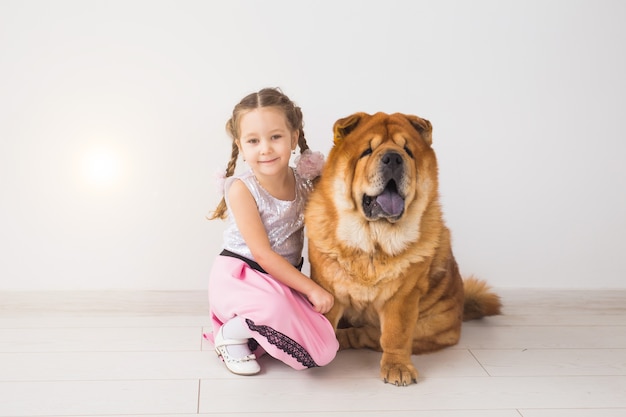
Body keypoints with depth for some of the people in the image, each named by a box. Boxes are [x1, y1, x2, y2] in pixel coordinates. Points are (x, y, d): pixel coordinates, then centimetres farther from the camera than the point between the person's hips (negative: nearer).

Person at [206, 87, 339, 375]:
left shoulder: (305, 183, -2)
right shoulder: (242, 189, -16)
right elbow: (263, 254, -18)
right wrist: (311, 289, -19)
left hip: (286, 280, 5)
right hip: (239, 277, -5)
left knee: (325, 352, -9)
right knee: (274, 307, -39)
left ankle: (253, 338, 11)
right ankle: (230, 333, -6)